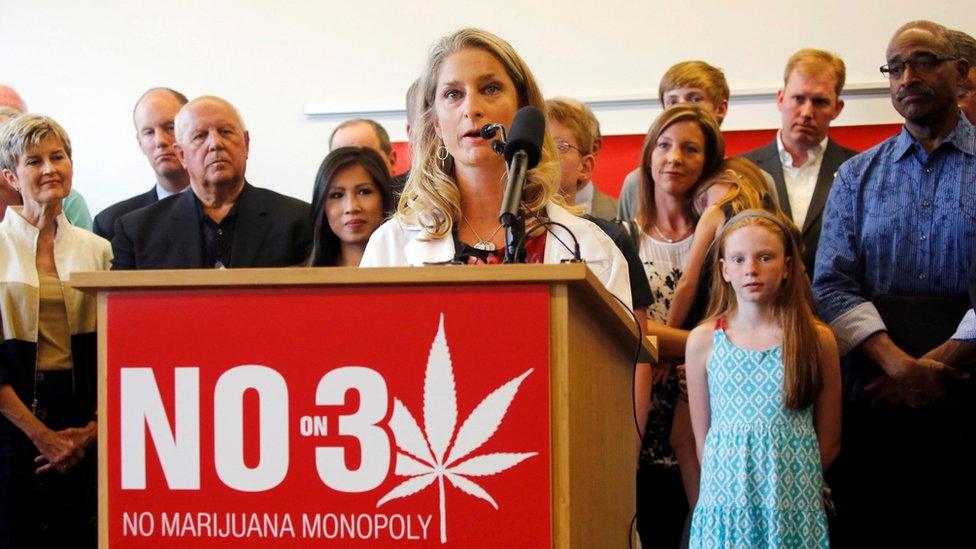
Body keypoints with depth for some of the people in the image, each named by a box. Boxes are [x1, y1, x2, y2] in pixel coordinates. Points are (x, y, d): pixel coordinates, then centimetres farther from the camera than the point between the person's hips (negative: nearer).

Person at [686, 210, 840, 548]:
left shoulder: (817, 339, 0)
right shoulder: (704, 340, 1)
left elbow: (829, 442, 5)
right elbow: (702, 438, 6)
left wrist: (791, 482, 0)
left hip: (795, 509, 0)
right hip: (726, 503, 0)